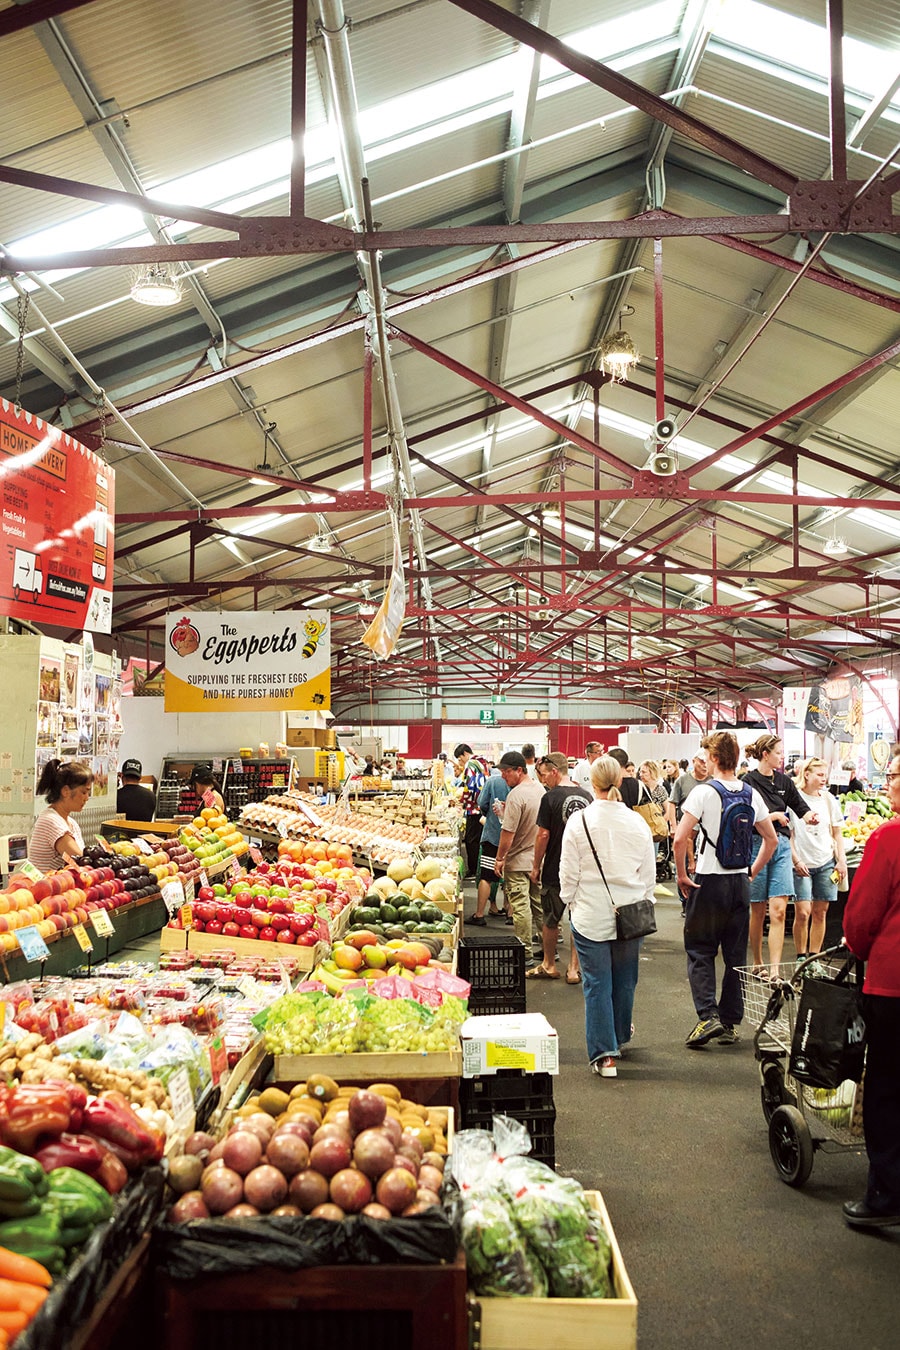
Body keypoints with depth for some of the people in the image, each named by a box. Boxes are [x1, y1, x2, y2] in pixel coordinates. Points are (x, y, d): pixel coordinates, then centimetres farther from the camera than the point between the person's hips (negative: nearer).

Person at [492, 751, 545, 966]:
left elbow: (508, 831, -20)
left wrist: (499, 858, -9)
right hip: (539, 859, 8)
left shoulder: (516, 795, -21)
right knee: (539, 904, 15)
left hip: (518, 861, -8)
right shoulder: (540, 789, 5)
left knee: (521, 907, -2)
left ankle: (526, 954, 1)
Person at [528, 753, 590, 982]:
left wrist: (536, 866, -1)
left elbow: (543, 835, -12)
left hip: (555, 870, -4)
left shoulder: (551, 798, -13)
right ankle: (574, 969, 14)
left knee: (550, 920, 11)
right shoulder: (586, 796, 1)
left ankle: (549, 965, 23)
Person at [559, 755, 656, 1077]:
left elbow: (569, 872, -6)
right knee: (624, 981, 18)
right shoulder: (637, 822, -3)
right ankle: (620, 1038, 37)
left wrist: (570, 902, 10)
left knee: (597, 984, 3)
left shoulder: (579, 821, -11)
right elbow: (649, 873, 5)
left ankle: (604, 1054, 2)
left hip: (590, 915, -3)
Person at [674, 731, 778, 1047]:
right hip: (740, 883, 5)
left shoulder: (704, 791, -12)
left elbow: (680, 838, -19)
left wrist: (682, 875, -7)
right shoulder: (751, 794, 4)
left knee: (700, 952, 4)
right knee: (736, 955, 11)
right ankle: (730, 1024, 17)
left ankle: (708, 1016, -9)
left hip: (709, 881, -5)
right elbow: (771, 839, 12)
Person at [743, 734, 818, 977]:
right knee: (758, 911, 8)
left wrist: (810, 816, -7)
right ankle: (757, 964, 23)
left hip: (781, 847, 4)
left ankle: (774, 968, -4)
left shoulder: (783, 781, 10)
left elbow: (801, 807, 14)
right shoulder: (749, 782, -7)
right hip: (756, 846, -4)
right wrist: (772, 816, -14)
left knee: (778, 911, -5)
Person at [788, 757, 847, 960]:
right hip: (802, 864, -4)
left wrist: (841, 861, 8)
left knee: (820, 912, 6)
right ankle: (801, 957, 3)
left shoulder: (829, 800, 9)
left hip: (826, 863, 4)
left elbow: (837, 832, 16)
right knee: (803, 912, -9)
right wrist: (796, 860, -10)